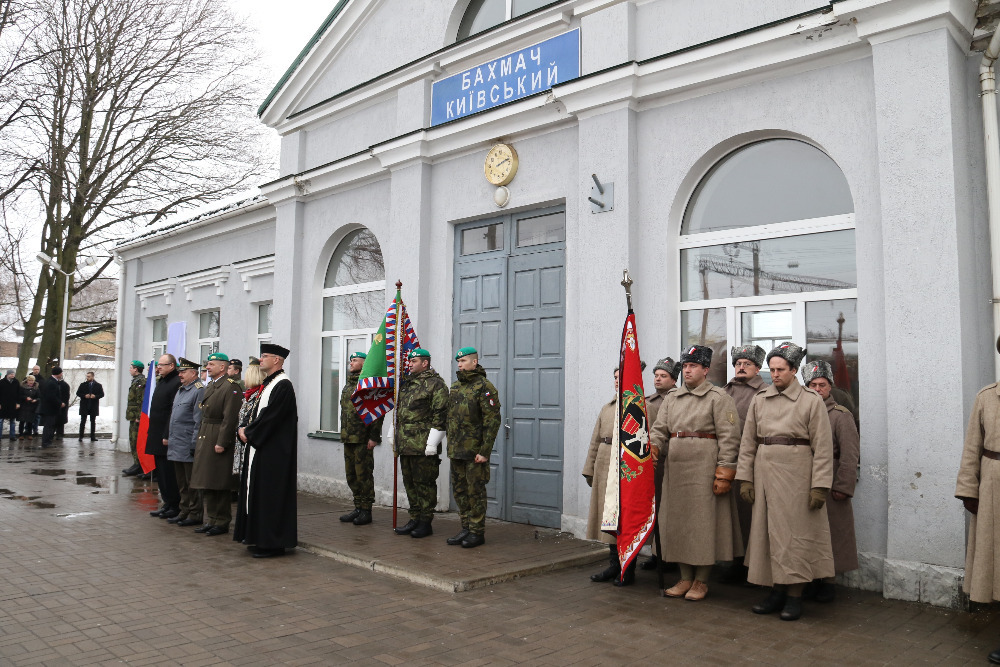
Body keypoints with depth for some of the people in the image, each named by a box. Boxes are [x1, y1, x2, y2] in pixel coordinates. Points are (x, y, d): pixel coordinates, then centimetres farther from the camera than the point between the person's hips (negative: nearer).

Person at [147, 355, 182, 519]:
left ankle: (174, 506, 6)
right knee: (161, 471, 14)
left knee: (168, 473, -4)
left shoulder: (176, 383, -16)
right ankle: (167, 504, 23)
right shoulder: (161, 381, 15)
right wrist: (151, 431, 17)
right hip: (157, 435, 10)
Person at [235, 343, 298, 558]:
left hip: (273, 452, -10)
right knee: (258, 492, 13)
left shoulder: (283, 385, -16)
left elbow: (269, 418, -20)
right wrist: (244, 429, 1)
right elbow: (255, 413, 18)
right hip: (260, 448, 10)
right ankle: (261, 538, 22)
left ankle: (273, 544, 3)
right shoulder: (268, 383, 16)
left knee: (271, 494, -5)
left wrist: (249, 433, -10)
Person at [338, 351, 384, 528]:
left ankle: (366, 511, 5)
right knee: (351, 475, 12)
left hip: (363, 439, -8)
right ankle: (358, 507, 22)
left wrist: (374, 437, -18)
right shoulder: (348, 385, 18)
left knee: (364, 474, -3)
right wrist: (344, 434, 20)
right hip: (348, 438, 8)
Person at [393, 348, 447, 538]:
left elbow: (440, 415, -14)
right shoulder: (406, 383, 17)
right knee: (410, 482, 13)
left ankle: (426, 522, 7)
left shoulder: (436, 384, -8)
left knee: (424, 483, -1)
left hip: (423, 445, -8)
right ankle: (415, 519, 23)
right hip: (405, 444, 8)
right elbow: (398, 410, 25)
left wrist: (432, 444, -18)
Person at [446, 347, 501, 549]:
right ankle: (466, 529, 23)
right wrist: (449, 447, 17)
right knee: (459, 490, 13)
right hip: (456, 451, 8)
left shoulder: (484, 387, -11)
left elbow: (493, 420, -15)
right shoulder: (455, 387, 14)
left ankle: (477, 532, 8)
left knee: (475, 492, -1)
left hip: (475, 451, -8)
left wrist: (485, 451, -19)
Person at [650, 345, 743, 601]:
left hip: (704, 468, -6)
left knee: (703, 521, 0)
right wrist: (653, 446, -12)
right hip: (675, 468, 6)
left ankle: (701, 581, 13)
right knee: (676, 520, 8)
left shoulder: (719, 398, -2)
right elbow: (659, 428, 10)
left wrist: (724, 474, -14)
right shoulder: (672, 398, 16)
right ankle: (685, 578, 21)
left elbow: (728, 438, -7)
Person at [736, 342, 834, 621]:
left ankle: (795, 596, 9)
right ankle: (776, 592, 18)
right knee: (767, 530, 7)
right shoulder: (759, 399, 10)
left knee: (795, 532, -1)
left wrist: (820, 485, -10)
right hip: (765, 471, 4)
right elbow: (748, 441, 10)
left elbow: (822, 446, -4)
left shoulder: (811, 400, -1)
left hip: (796, 472, -4)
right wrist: (745, 478, 4)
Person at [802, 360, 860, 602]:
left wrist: (843, 487, -12)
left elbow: (850, 455, -7)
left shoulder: (841, 416, -2)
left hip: (829, 488, -4)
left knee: (830, 534, 2)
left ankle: (827, 582, 13)